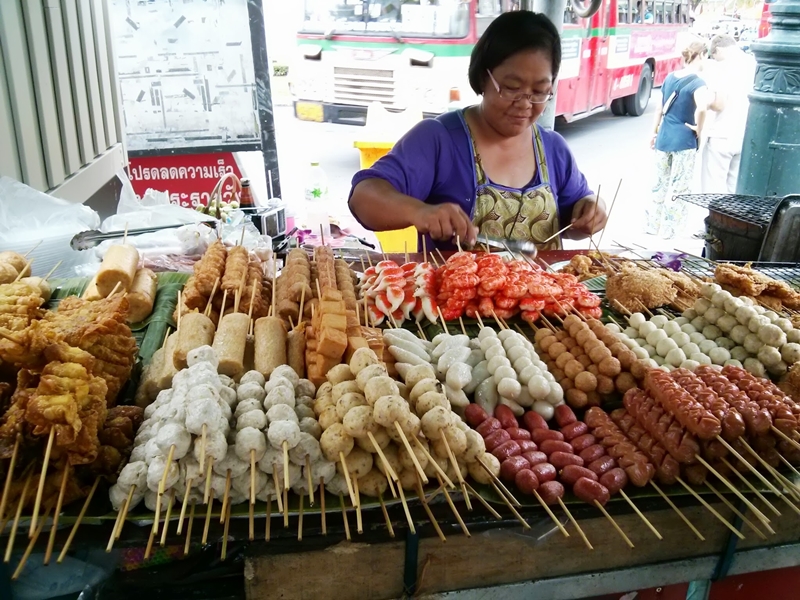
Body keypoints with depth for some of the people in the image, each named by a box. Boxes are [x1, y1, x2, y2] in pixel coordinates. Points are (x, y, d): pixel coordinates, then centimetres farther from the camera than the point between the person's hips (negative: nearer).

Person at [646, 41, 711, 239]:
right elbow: (702, 108, -32)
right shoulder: (697, 82, -13)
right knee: (679, 187, 3)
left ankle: (652, 224, 21)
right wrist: (699, 128, -15)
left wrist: (654, 132, 23)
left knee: (660, 183, 15)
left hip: (664, 137, 6)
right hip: (684, 141, -6)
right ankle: (669, 229, 8)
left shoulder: (670, 78, 7)